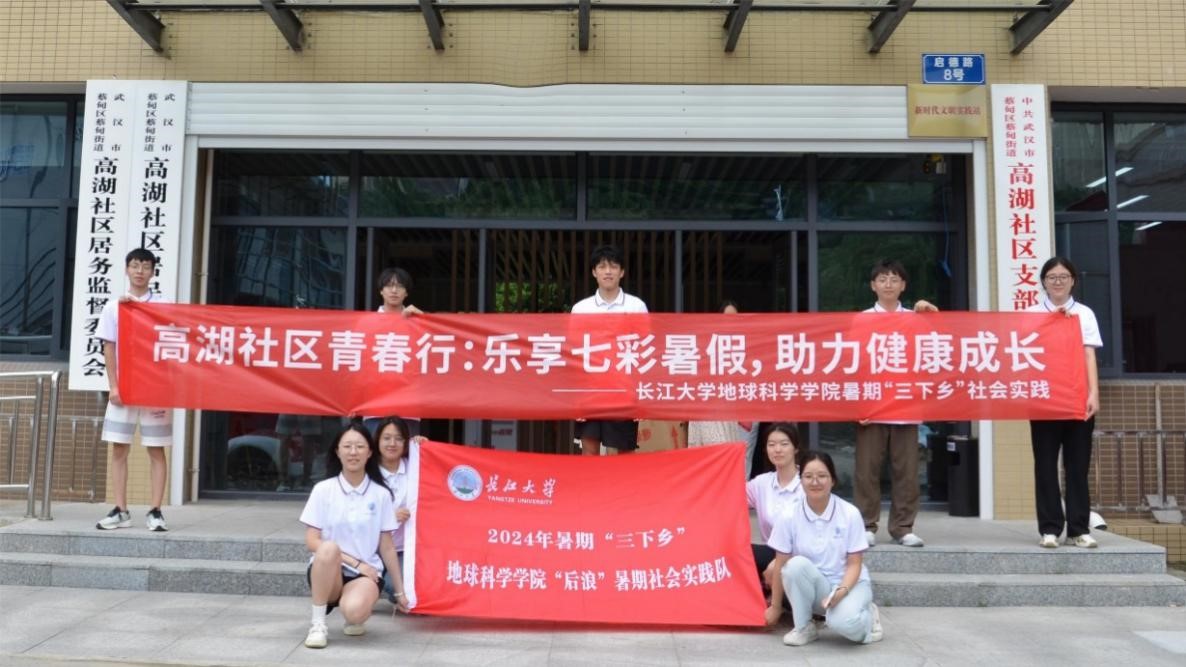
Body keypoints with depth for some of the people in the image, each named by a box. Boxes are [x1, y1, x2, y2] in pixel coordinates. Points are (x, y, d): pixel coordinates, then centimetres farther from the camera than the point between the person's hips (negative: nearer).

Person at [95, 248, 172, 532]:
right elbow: (109, 349, 4)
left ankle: (155, 512, 4)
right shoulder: (113, 307, 6)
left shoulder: (164, 306, 2)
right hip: (123, 389, 2)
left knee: (156, 451, 1)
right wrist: (113, 387, -3)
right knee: (119, 450, 4)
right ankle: (121, 511, 11)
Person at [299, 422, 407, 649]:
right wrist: (354, 562, -15)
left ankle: (354, 619, 6)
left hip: (365, 573, 0)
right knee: (329, 548, -34)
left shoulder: (380, 494, 1)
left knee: (354, 610, -34)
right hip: (327, 573, 0)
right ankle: (318, 623, -16)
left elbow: (387, 547, 6)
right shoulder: (323, 490, -2)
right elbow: (312, 541, -6)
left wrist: (400, 592, 9)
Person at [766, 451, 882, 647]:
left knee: (843, 622, -35)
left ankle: (868, 616, 4)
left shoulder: (850, 514, -12)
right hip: (812, 589, 1)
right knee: (796, 564, -33)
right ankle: (804, 628, -9)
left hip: (850, 583, -1)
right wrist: (775, 606, 1)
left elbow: (854, 563, -8)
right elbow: (781, 565, -4)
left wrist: (841, 590, -26)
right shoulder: (789, 517, -10)